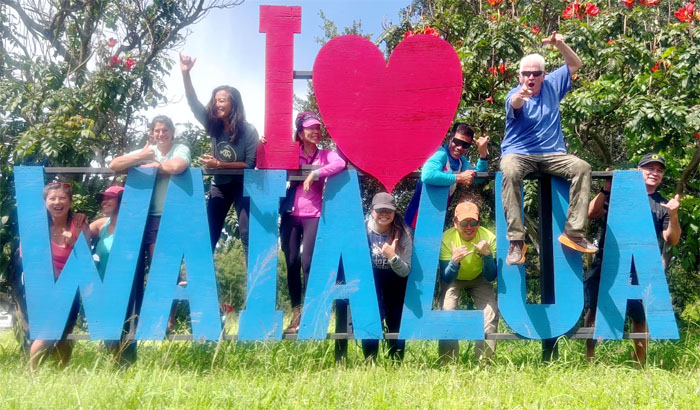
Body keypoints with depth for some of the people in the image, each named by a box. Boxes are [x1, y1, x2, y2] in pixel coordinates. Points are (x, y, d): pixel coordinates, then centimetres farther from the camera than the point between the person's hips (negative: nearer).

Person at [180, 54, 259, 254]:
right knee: (208, 235, 3)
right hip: (220, 185, 4)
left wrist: (220, 165, -22)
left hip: (242, 186, -4)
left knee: (247, 235, -7)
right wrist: (185, 73, -24)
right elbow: (193, 103, -12)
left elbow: (250, 165, -14)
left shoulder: (248, 131, -14)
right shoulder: (213, 125, -4)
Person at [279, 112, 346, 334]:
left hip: (313, 215, -2)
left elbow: (341, 163, -18)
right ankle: (296, 313, 11)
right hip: (291, 214, 2)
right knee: (292, 262, 3)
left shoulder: (325, 154, 3)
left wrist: (315, 174, -23)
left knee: (307, 262, -10)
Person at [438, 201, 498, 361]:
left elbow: (490, 277, -25)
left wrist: (487, 255, -43)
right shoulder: (447, 239, -30)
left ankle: (485, 360, -1)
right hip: (453, 279, -1)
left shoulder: (489, 237, -27)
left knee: (491, 311, -14)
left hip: (478, 278, 1)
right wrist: (455, 261, -50)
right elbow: (446, 279, -29)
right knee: (447, 311, -20)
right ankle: (449, 362, -9)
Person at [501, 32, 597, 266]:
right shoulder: (515, 95, -5)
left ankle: (574, 232, -19)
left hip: (551, 154, 4)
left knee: (582, 167, -23)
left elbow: (575, 64, 19)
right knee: (510, 173, -37)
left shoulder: (552, 85, 10)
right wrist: (518, 97, -56)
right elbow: (514, 104, -31)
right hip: (518, 153, -4)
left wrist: (560, 44, 1)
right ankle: (516, 241, -35)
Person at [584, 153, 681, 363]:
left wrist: (673, 216, -8)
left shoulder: (663, 205, 13)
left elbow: (672, 240, 7)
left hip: (640, 269, 1)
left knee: (640, 315, -1)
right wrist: (605, 190, -7)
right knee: (593, 308, -2)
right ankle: (588, 360, 7)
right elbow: (592, 214, 3)